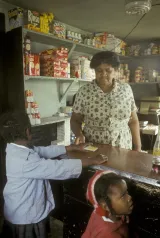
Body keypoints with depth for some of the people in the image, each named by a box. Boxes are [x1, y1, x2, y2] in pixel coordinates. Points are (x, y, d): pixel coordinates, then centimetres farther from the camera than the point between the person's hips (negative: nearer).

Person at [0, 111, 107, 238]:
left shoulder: (16, 148, -5)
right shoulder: (24, 161, -35)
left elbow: (45, 151, 2)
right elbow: (58, 168, -35)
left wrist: (73, 147, 5)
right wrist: (92, 161, -25)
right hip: (26, 218, -8)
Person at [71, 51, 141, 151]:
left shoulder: (126, 89, -2)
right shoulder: (84, 91, -7)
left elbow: (133, 121, 4)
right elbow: (75, 120, 1)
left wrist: (138, 149, 3)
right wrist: (79, 134, -18)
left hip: (122, 150, 2)